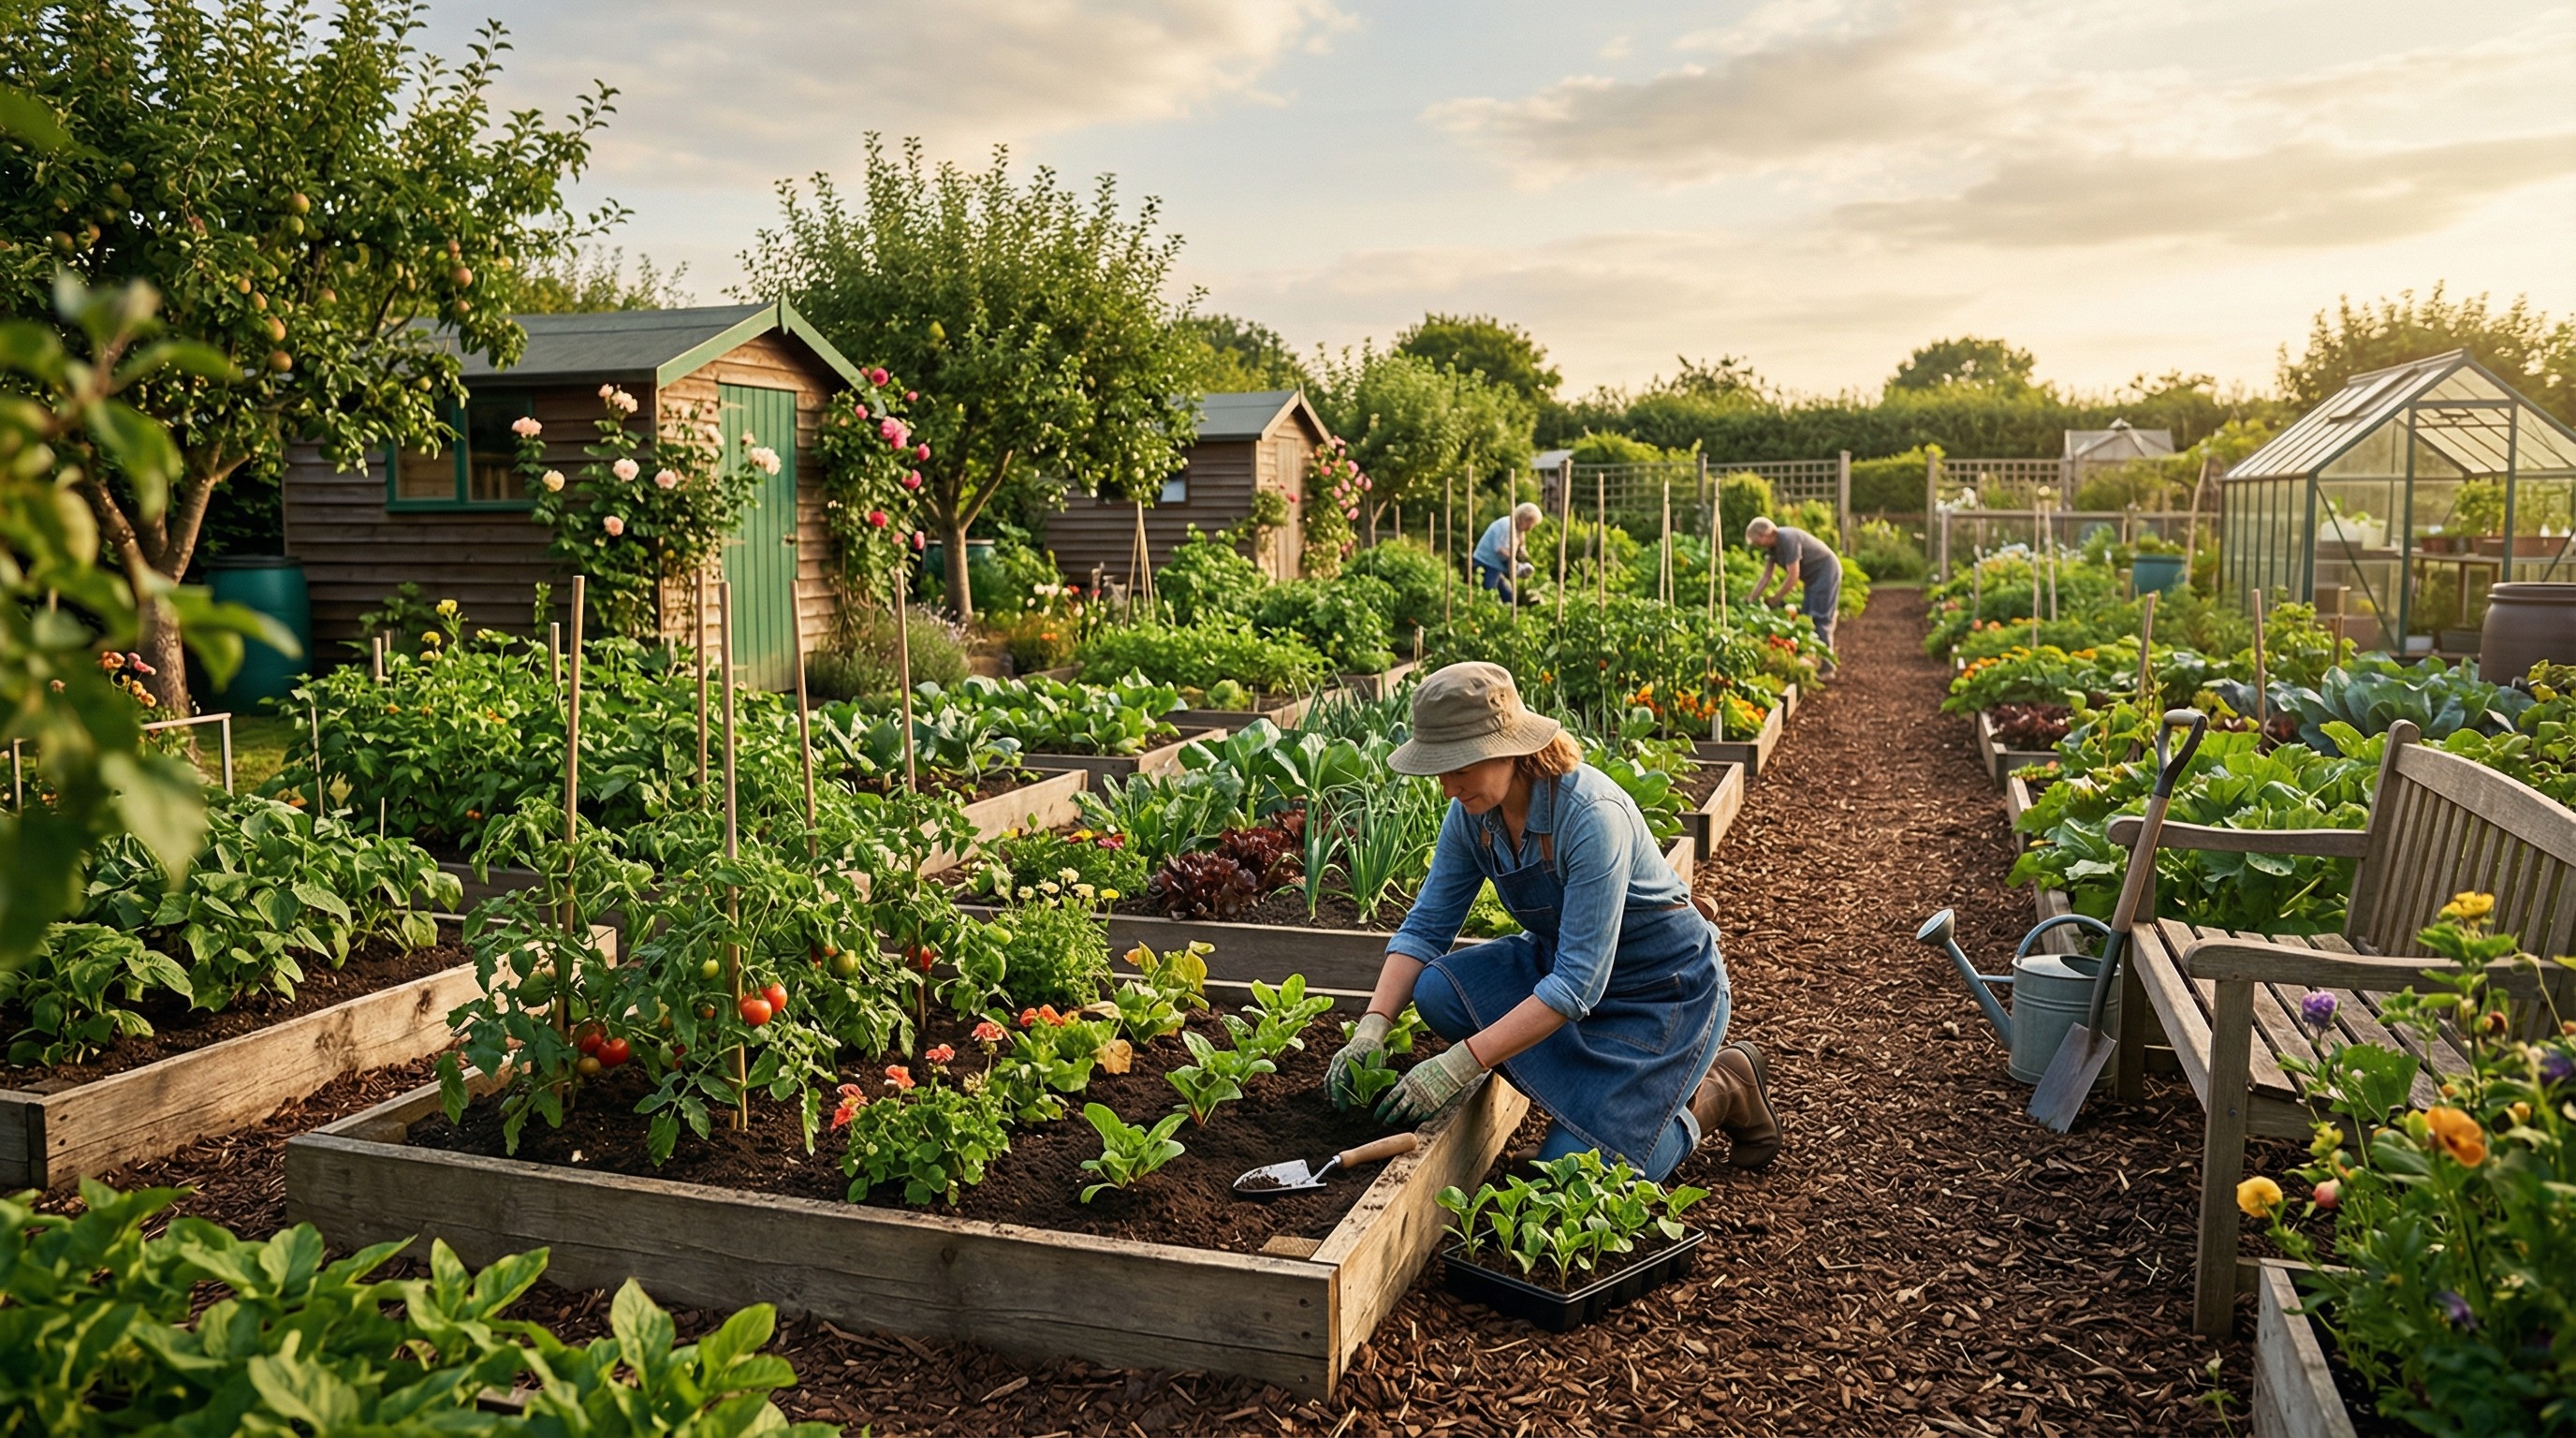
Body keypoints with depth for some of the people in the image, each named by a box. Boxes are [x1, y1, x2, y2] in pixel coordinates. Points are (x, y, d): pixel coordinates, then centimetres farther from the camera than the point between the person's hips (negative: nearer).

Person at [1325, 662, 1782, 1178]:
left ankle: (1718, 1091, 10)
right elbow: (1426, 926, -5)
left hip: (1663, 987, -7)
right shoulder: (1473, 811, -10)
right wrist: (1372, 1028, -21)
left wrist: (1461, 1063, -37)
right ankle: (1604, 1080, 2)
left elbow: (1578, 984, -34)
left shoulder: (1592, 816, -32)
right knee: (1437, 990, -19)